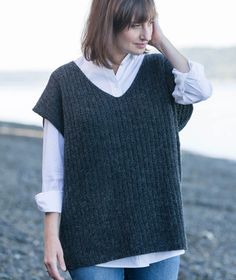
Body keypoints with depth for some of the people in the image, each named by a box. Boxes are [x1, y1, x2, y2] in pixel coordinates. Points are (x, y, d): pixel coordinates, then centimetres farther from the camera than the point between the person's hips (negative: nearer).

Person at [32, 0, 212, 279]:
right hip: (94, 240, -2)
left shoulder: (159, 70, 6)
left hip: (157, 234, 2)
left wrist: (161, 41, -9)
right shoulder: (66, 81, -1)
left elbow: (200, 90, -16)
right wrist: (51, 237, -5)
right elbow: (53, 170, 0)